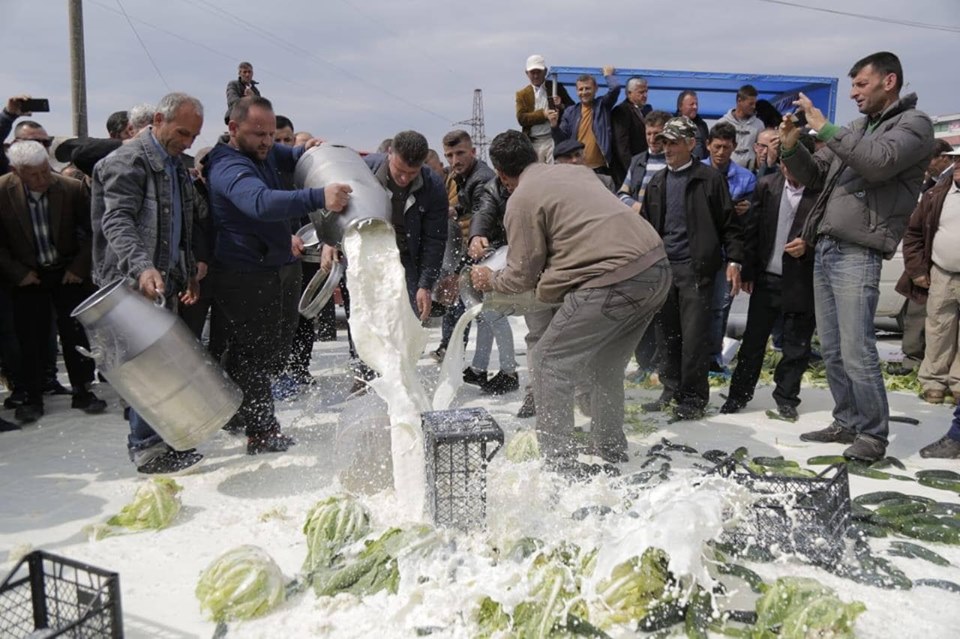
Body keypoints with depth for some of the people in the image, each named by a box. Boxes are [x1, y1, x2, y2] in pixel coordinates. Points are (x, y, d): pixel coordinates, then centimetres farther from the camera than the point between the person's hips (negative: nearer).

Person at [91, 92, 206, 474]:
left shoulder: (175, 166, 19)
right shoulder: (128, 162, -11)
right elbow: (117, 221, -23)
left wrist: (189, 273, 20)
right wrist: (142, 266, -38)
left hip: (165, 279, 9)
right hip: (135, 282, -9)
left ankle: (160, 440, 21)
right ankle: (147, 448, -1)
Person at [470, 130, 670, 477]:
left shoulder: (521, 200, 0)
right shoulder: (576, 171, 23)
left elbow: (523, 276, 3)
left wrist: (489, 281, 22)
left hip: (613, 283, -8)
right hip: (657, 267, 9)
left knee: (550, 363, 4)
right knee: (606, 366, 23)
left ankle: (562, 463, 5)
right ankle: (612, 452, 33)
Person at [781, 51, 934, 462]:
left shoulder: (913, 124, 0)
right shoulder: (855, 130, 21)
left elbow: (878, 163, -19)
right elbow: (813, 176, 21)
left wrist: (825, 128, -13)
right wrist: (792, 147, 3)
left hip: (857, 254, -7)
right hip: (824, 248, 8)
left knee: (857, 352, -8)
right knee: (831, 350, 11)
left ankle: (873, 435, 6)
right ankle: (847, 423, 23)